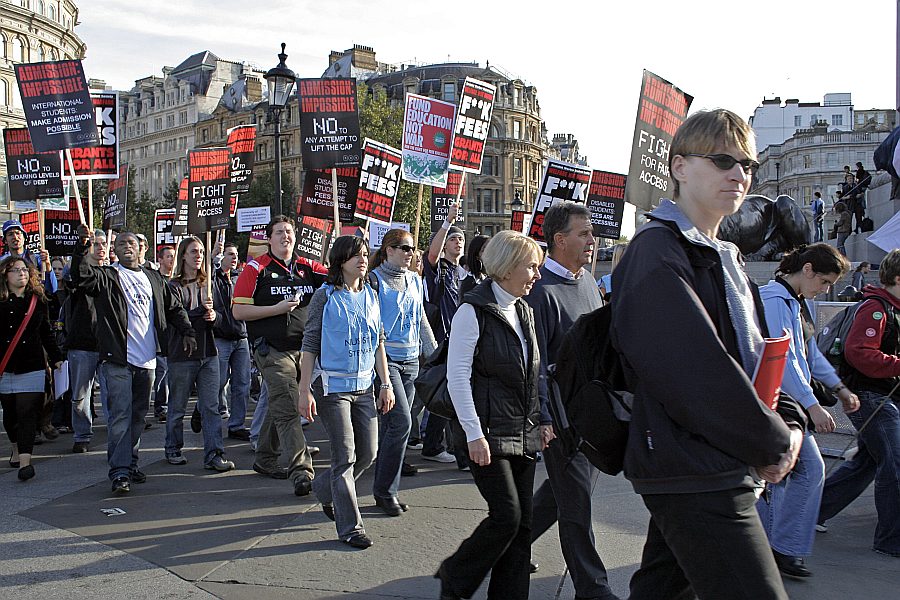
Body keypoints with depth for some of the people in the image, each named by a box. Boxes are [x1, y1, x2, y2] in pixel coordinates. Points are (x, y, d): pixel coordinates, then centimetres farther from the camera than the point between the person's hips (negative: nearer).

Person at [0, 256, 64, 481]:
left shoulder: (38, 301, 7)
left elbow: (46, 333, 15)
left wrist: (56, 358, 12)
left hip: (32, 367, 0)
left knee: (27, 413, -9)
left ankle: (25, 460, -15)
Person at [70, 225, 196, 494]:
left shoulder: (153, 278, 16)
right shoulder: (107, 276, 2)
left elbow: (174, 308, 21)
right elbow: (81, 276, -18)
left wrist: (187, 332, 9)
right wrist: (82, 247, -32)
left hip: (147, 360, 5)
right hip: (118, 360, -5)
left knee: (138, 414, 12)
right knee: (120, 415, -9)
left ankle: (130, 462, 23)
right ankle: (119, 472, -8)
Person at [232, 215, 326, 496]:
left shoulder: (307, 267, 10)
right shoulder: (257, 268, -3)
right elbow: (239, 311, -6)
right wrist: (278, 308, -15)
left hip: (304, 347, 6)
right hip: (273, 350, -5)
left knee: (279, 406, 16)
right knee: (287, 409, -13)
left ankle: (265, 459, 31)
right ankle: (301, 470, -17)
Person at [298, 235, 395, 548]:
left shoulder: (370, 296, 10)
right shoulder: (325, 296, -5)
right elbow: (310, 345, -6)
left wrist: (386, 384, 9)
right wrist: (304, 391, -11)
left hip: (365, 385, 6)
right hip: (334, 385, -6)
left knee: (368, 452, 7)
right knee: (345, 455, -5)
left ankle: (325, 489, 33)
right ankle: (349, 526, 4)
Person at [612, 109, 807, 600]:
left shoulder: (727, 258, 18)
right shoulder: (657, 252, -13)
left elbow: (758, 352, 19)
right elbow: (696, 371, -22)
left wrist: (790, 422, 1)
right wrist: (774, 445, -13)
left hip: (727, 467, 10)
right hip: (693, 475, -10)